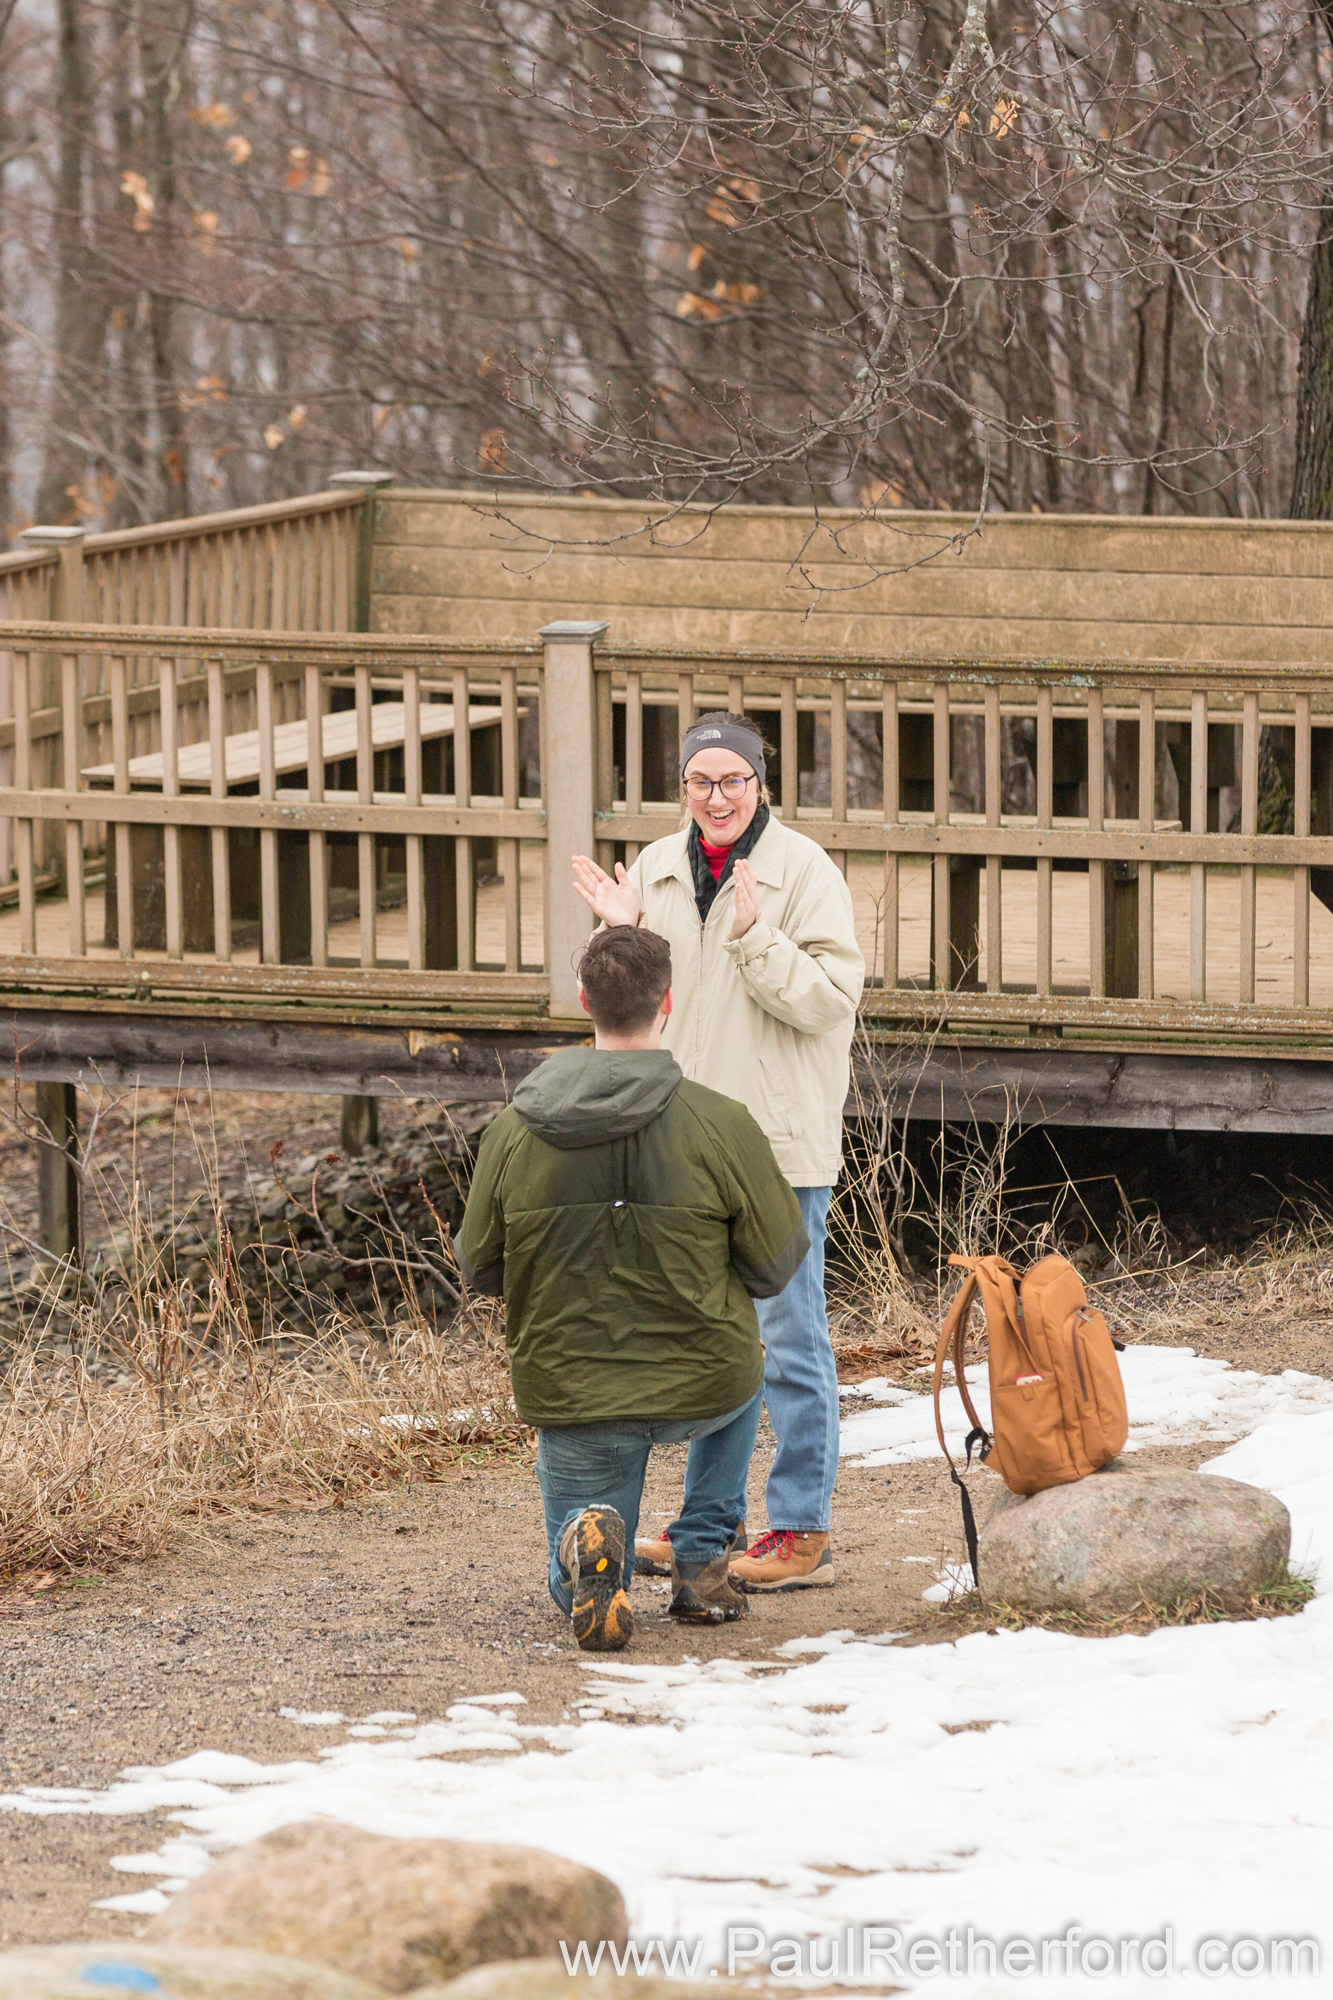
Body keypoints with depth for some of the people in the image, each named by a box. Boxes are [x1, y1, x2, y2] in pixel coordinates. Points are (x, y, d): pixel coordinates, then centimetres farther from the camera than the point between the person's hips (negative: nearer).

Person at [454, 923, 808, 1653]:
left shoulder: (512, 1131, -8)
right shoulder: (722, 1126, -15)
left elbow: (478, 1269, 3)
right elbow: (775, 1268, -5)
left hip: (567, 1395, 1)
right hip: (701, 1391, -1)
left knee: (580, 1592, 25)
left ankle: (588, 1542, -11)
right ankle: (702, 1562, 26)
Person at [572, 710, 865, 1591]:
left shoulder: (803, 870, -8)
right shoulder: (657, 870, 9)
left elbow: (831, 996, -16)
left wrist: (754, 937, -25)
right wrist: (622, 933, -4)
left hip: (780, 1145, -6)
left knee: (788, 1338, -3)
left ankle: (803, 1531, 3)